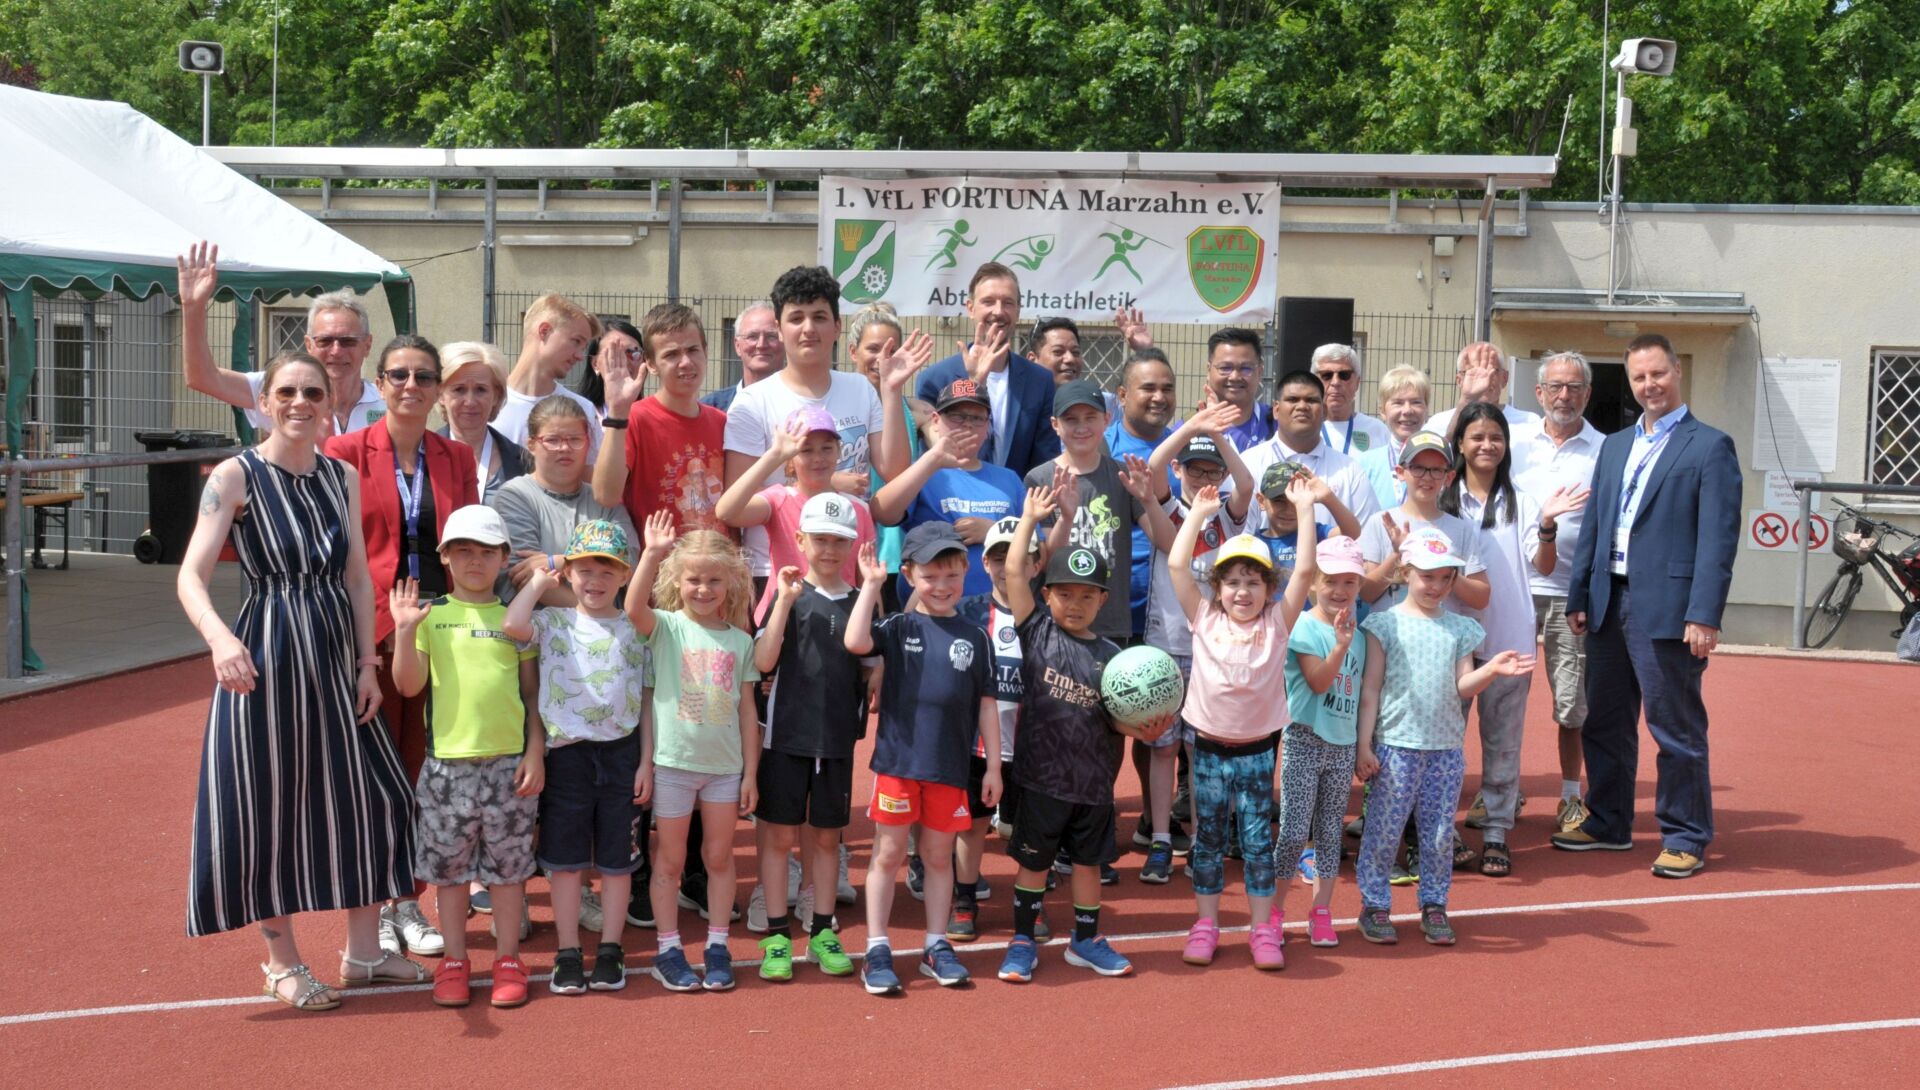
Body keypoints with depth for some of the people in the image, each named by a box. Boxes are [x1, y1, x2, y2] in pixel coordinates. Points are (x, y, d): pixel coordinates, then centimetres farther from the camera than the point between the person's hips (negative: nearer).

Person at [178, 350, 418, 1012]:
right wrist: (221, 638, -36)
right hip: (265, 656, -5)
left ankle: (363, 950, 24)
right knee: (269, 803, 2)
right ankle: (283, 961, 20)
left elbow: (359, 578, 10)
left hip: (336, 656, 6)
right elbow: (191, 576, -18)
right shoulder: (236, 475, -9)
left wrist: (368, 664, 4)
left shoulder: (342, 478, 8)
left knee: (369, 798, 9)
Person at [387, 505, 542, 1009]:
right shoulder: (430, 616, 2)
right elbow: (409, 685, -4)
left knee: (508, 863, 8)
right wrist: (404, 631, -16)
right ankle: (454, 960, 22)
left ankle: (508, 959, 19)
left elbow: (533, 693, 5)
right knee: (448, 866, 9)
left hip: (509, 762, 0)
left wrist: (535, 753, -1)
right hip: (448, 762, 0)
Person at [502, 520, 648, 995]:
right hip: (567, 753, -1)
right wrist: (539, 581, -6)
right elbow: (512, 625, -22)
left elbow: (646, 701, 6)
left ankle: (610, 950, 18)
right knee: (566, 859, 5)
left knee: (617, 859, 8)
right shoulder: (553, 623, 1)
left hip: (620, 752, 1)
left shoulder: (634, 630, 5)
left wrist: (646, 762, 1)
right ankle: (568, 954, 15)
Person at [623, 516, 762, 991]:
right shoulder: (667, 627, -4)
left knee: (719, 856, 10)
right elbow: (634, 607, -27)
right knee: (670, 859, 7)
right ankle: (668, 950, 16)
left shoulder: (740, 641, 4)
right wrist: (652, 554, -38)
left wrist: (750, 772, 4)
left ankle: (717, 947, 20)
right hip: (672, 762, -2)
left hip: (725, 765, 2)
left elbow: (747, 710, 6)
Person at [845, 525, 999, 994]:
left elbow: (985, 705, 7)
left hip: (950, 767, 2)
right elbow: (855, 642, -22)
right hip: (897, 760, -2)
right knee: (888, 853, 4)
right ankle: (878, 951, 11)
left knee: (939, 855, 12)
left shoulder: (974, 638, 4)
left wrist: (993, 766, 5)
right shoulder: (898, 627, -1)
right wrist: (871, 584, -17)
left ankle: (937, 947, 24)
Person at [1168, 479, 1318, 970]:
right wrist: (1200, 511, -6)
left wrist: (1304, 508, -13)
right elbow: (1177, 564, -7)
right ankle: (1205, 925, 18)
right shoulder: (1205, 619, -2)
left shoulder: (1277, 623, -3)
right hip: (1209, 748, 1)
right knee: (1207, 839, 9)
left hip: (1257, 750, -1)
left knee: (1258, 840, 5)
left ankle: (1264, 929, 12)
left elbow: (1306, 570, -11)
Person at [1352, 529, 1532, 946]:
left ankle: (1434, 905, 21)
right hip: (1396, 745, -3)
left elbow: (1462, 686, 4)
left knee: (1439, 833, 8)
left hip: (1446, 748, 3)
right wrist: (1363, 744, -6)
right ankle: (1374, 906, 13)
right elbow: (1370, 689, -3)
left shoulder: (1459, 628, 9)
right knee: (1384, 829, 1)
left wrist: (1491, 670, -16)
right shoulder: (1386, 625, -2)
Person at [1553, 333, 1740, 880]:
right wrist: (1579, 597, 10)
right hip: (1610, 603, 6)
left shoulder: (1710, 446, -3)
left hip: (1666, 607, -6)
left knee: (1676, 727, 1)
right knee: (1603, 721, 14)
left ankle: (1685, 838, 13)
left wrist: (1704, 615, -17)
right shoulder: (1614, 446, 16)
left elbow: (1718, 537, -10)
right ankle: (1609, 823, 27)